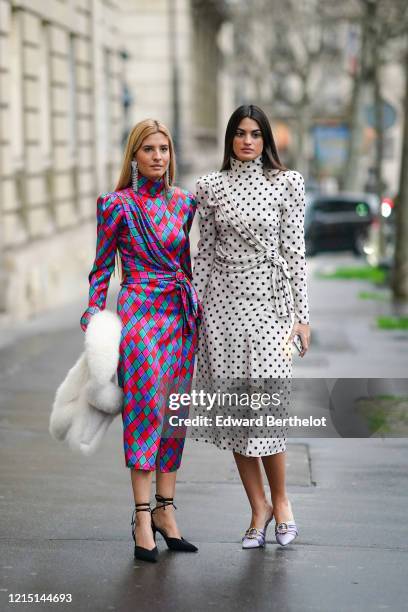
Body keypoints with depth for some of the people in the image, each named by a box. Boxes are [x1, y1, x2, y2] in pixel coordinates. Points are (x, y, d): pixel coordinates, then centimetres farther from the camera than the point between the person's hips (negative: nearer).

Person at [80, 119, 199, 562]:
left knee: (175, 409, 6)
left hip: (181, 314, 5)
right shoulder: (117, 204, -4)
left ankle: (165, 508, 13)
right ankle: (143, 515, -3)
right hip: (139, 313, -5)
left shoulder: (183, 202, 9)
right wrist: (94, 316, -5)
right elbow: (102, 267, 0)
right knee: (144, 408, -8)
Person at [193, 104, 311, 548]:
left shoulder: (286, 183, 1)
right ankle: (259, 507, 17)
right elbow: (204, 253, 9)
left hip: (266, 302, -2)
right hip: (222, 303, 2)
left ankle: (280, 500, 16)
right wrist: (195, 309, 6)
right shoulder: (210, 187, 6)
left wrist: (301, 314, -3)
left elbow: (294, 250, 0)